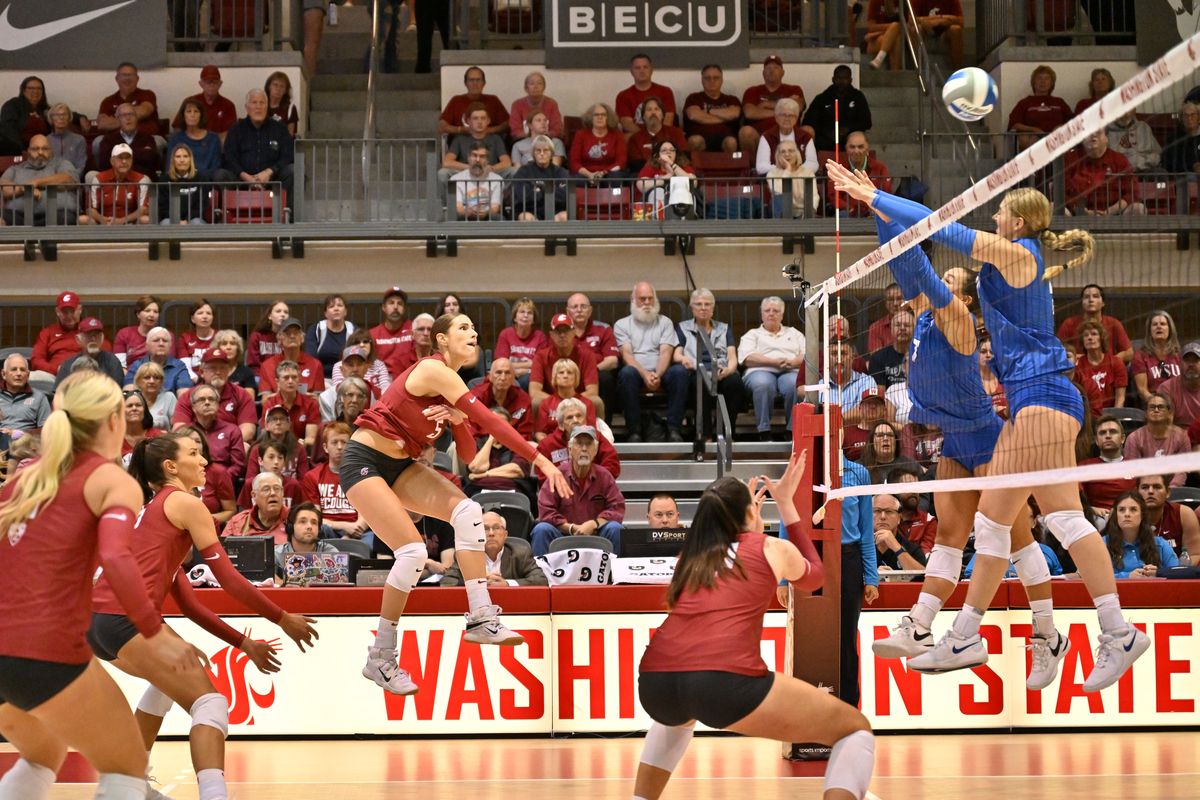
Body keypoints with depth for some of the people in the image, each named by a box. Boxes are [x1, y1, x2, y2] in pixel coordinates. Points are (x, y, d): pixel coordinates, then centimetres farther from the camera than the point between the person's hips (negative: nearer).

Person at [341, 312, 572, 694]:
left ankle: (480, 617, -15)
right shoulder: (433, 370, -17)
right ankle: (379, 658, -5)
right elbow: (489, 420, -23)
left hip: (400, 467, 8)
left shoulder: (450, 384, 9)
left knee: (467, 510, -12)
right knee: (413, 551, -18)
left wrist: (457, 419, -12)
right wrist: (540, 461, -25)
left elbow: (467, 455, 8)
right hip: (364, 462, -8)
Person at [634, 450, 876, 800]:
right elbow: (813, 576, 42)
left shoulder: (689, 557, 27)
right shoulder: (774, 549, 18)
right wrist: (786, 504, 47)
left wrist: (742, 504, 53)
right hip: (726, 680, -5)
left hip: (655, 681, 5)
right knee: (855, 730, 9)